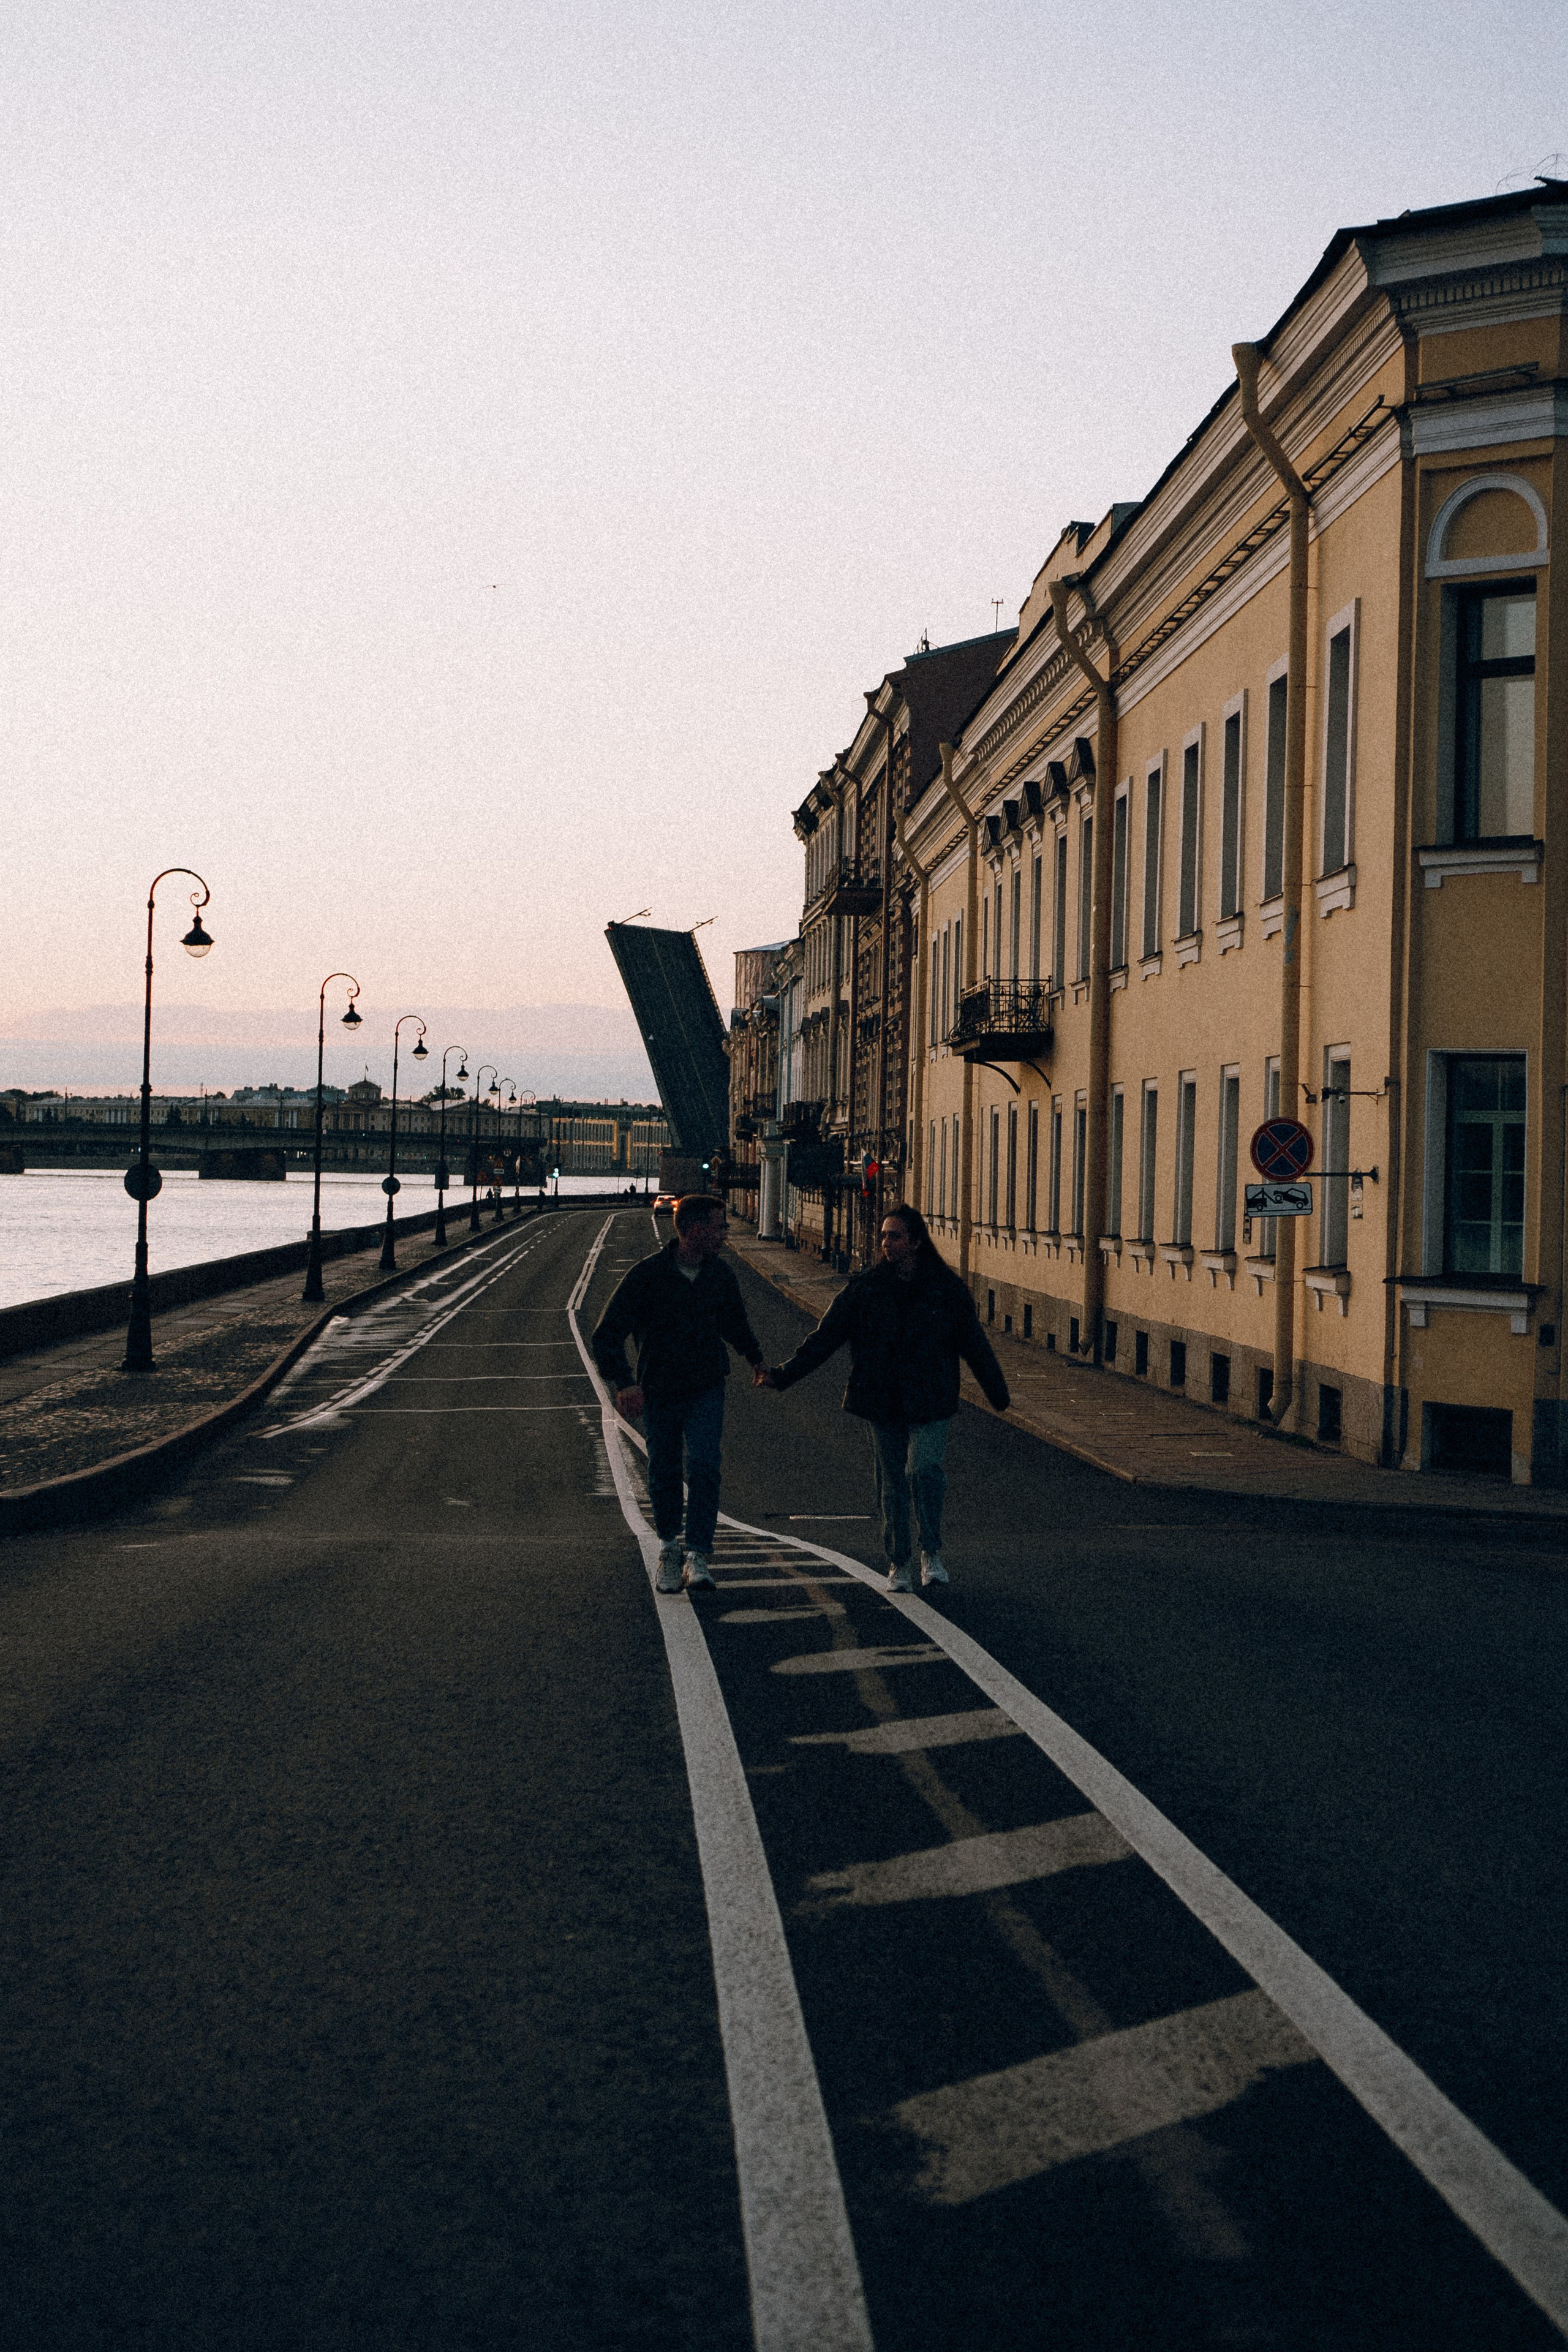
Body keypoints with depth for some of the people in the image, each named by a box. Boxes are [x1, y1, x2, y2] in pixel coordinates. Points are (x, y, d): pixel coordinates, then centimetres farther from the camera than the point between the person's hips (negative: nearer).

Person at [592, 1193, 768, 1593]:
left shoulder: (721, 1275, 1)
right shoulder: (648, 1275, -14)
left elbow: (735, 1321, 25)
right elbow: (607, 1334, -15)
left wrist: (756, 1359, 31)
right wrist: (623, 1384, -28)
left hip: (706, 1389, 2)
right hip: (659, 1391, -2)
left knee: (705, 1466, -15)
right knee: (664, 1473, 9)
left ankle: (698, 1557, -14)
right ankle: (669, 1547, 32)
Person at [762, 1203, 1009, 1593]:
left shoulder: (946, 1288, 0)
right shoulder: (864, 1288, 1)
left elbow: (974, 1344, 9)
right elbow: (825, 1337, 1)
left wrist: (998, 1393, 16)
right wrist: (784, 1375, -7)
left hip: (931, 1403, -2)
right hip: (883, 1405, 2)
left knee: (924, 1470, -19)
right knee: (892, 1485, 7)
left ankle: (932, 1552, -1)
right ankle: (898, 1564, 22)